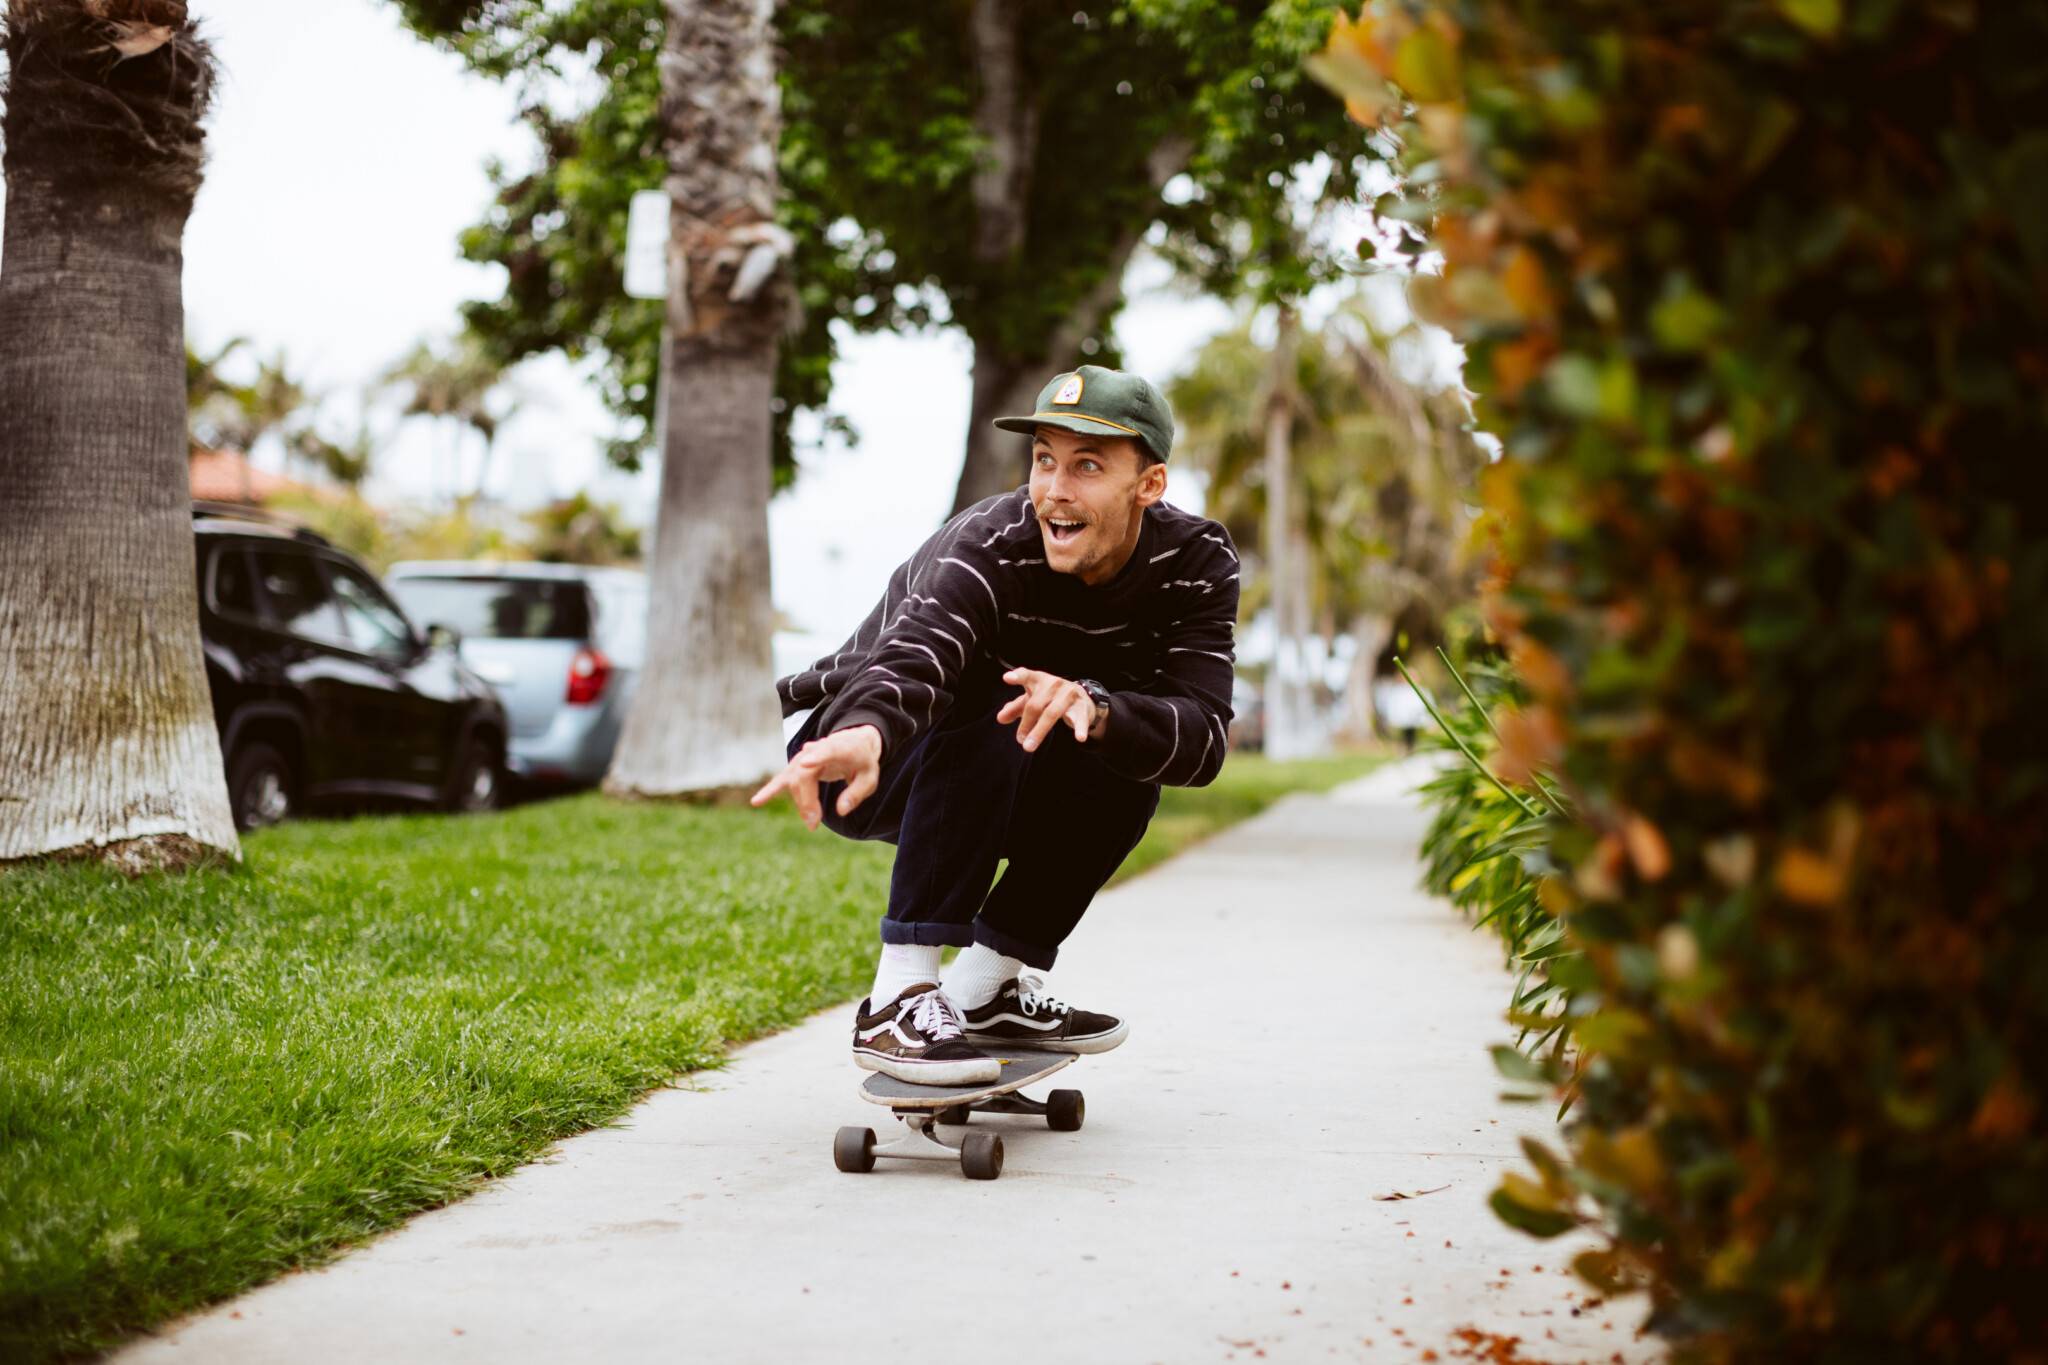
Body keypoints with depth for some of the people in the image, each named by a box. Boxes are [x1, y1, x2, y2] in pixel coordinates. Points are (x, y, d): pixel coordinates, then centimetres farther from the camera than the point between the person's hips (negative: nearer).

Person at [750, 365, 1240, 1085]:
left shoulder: (1199, 562, -15)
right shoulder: (991, 548, -29)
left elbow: (1203, 736, -29)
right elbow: (913, 656, -50)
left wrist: (1094, 707, -50)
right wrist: (863, 734, -74)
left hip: (994, 788, 5)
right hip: (862, 761, -5)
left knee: (1126, 767, -22)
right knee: (988, 712, -34)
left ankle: (983, 990, -5)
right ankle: (897, 1002, -33)